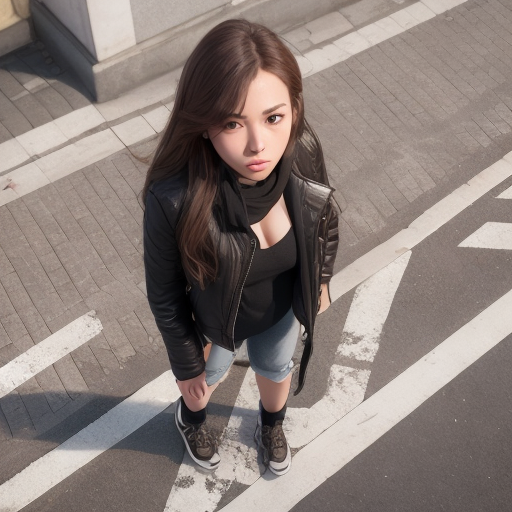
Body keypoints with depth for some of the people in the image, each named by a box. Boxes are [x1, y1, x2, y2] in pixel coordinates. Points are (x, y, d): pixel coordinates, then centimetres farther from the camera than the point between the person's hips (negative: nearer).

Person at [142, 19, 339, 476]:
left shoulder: (303, 152, -31)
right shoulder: (173, 199, -41)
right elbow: (164, 294, -21)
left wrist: (321, 281, 8)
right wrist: (186, 365, -8)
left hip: (283, 308, 3)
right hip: (215, 323, -2)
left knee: (276, 368, 34)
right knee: (208, 379, 31)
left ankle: (271, 426, 70)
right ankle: (191, 417, 70)